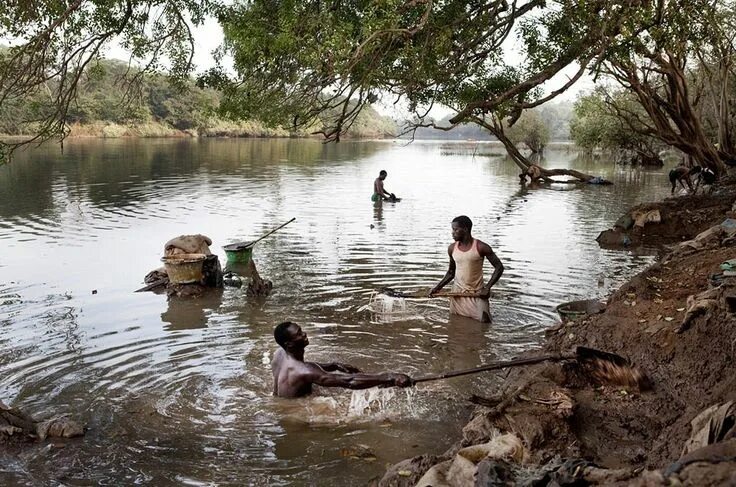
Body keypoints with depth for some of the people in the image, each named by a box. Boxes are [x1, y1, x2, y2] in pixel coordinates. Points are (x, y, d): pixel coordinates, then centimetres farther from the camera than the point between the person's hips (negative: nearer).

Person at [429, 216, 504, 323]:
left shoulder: (481, 247, -12)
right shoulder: (452, 248, 2)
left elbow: (499, 267, -8)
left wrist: (487, 287, -16)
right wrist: (438, 287, 3)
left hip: (477, 294, -4)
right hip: (458, 294, 4)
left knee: (484, 322, -15)